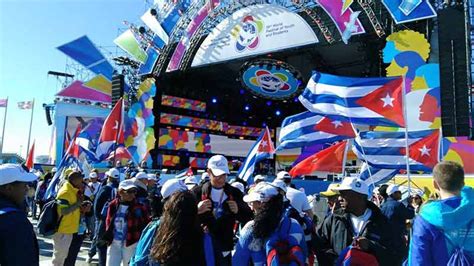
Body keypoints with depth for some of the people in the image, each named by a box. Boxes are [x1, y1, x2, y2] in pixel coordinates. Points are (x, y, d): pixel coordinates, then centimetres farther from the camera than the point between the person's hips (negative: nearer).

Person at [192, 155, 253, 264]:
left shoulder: (234, 193, 3)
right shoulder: (197, 192, -3)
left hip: (224, 251, 2)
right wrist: (196, 210, -24)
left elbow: (249, 218, 6)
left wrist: (238, 211, -14)